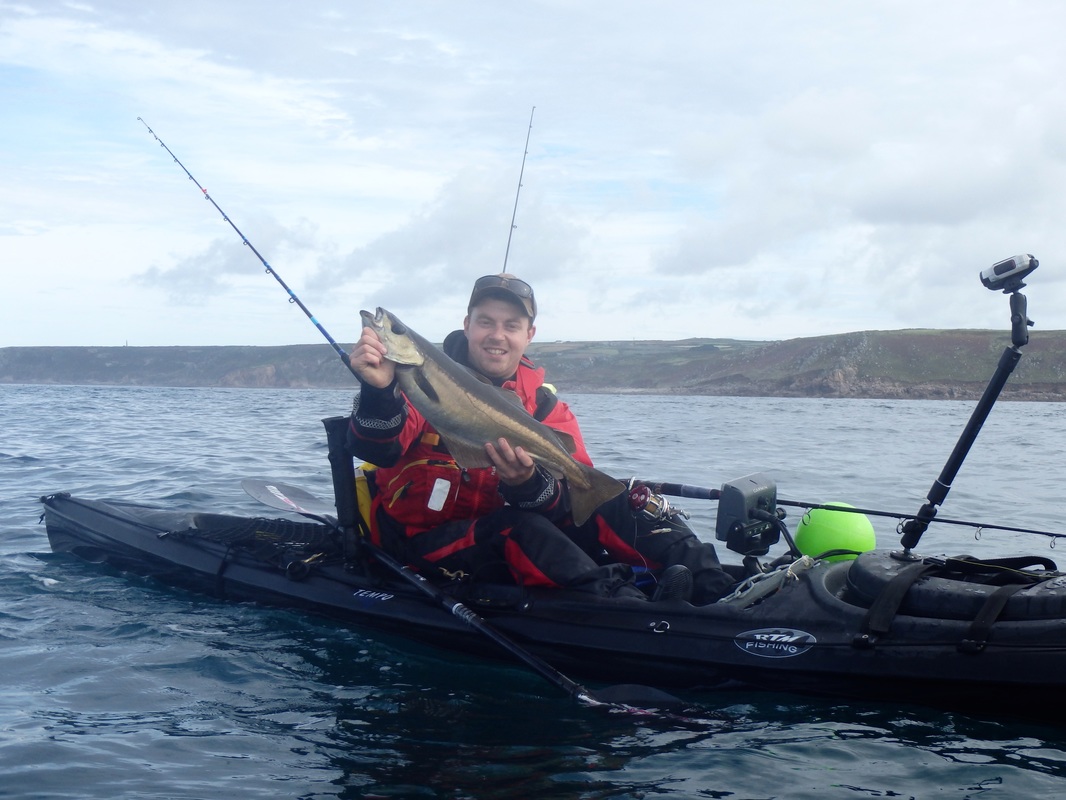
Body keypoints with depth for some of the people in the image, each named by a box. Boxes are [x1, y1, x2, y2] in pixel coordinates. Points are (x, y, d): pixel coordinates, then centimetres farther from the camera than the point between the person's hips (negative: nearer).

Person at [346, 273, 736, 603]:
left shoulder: (544, 405, 2)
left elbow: (573, 498, -12)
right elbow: (376, 450, -24)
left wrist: (529, 483, -36)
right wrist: (378, 392, -45)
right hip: (427, 539, -4)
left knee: (620, 501, -14)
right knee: (520, 528, -35)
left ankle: (711, 584, -27)